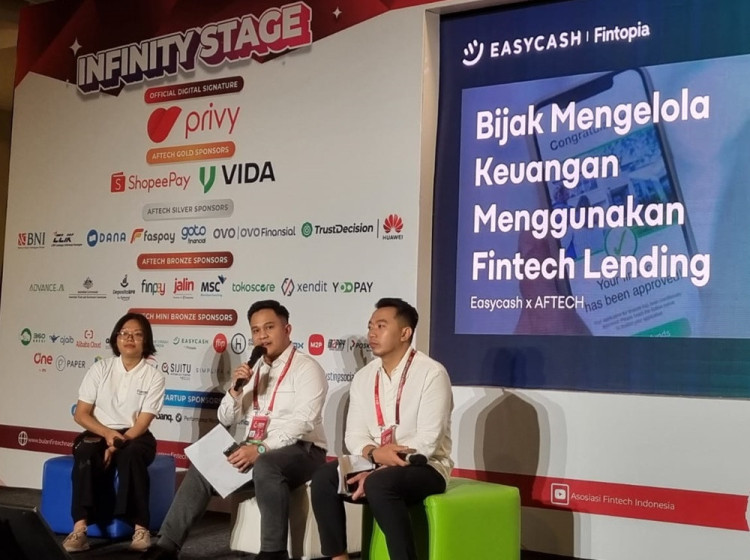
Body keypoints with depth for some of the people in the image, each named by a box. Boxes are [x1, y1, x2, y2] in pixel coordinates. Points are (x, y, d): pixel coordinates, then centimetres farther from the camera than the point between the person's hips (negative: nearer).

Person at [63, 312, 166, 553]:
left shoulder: (154, 377, -1)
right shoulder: (100, 369, 4)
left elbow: (142, 424, -7)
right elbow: (81, 414, 2)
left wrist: (117, 445, -22)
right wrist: (107, 434, -15)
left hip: (134, 437, -1)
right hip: (99, 434, 1)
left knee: (131, 454, -36)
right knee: (85, 453, -34)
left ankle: (140, 526, -34)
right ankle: (80, 527, -40)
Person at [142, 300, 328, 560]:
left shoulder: (306, 368, -6)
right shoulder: (253, 370, 15)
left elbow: (303, 421, -19)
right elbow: (226, 419, 14)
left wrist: (261, 448, -28)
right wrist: (236, 388, -6)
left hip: (299, 450, -7)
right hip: (256, 450, 7)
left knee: (265, 467, -37)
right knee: (203, 468, -8)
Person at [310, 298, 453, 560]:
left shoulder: (431, 373, -12)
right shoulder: (363, 377, 9)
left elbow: (427, 441, -18)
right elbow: (354, 434, 5)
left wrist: (376, 472, -20)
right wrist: (374, 454, -19)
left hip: (424, 468, -6)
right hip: (377, 466, 6)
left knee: (379, 484, -35)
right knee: (324, 477, -17)